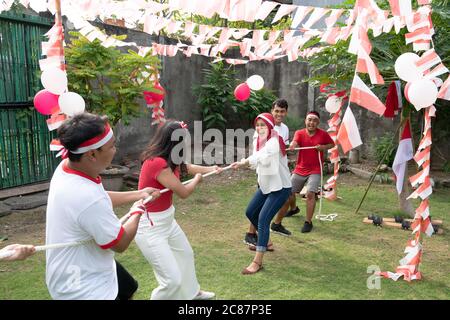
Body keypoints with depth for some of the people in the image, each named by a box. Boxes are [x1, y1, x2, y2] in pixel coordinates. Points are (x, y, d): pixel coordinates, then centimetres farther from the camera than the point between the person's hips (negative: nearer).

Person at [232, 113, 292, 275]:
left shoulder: (274, 142, -23)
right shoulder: (258, 140, 3)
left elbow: (263, 156, -40)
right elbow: (258, 160, -5)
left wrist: (243, 162, -49)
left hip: (280, 187, -9)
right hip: (265, 185, 9)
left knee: (263, 219, -18)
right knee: (250, 212, 16)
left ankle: (257, 261, -12)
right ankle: (264, 241, 39)